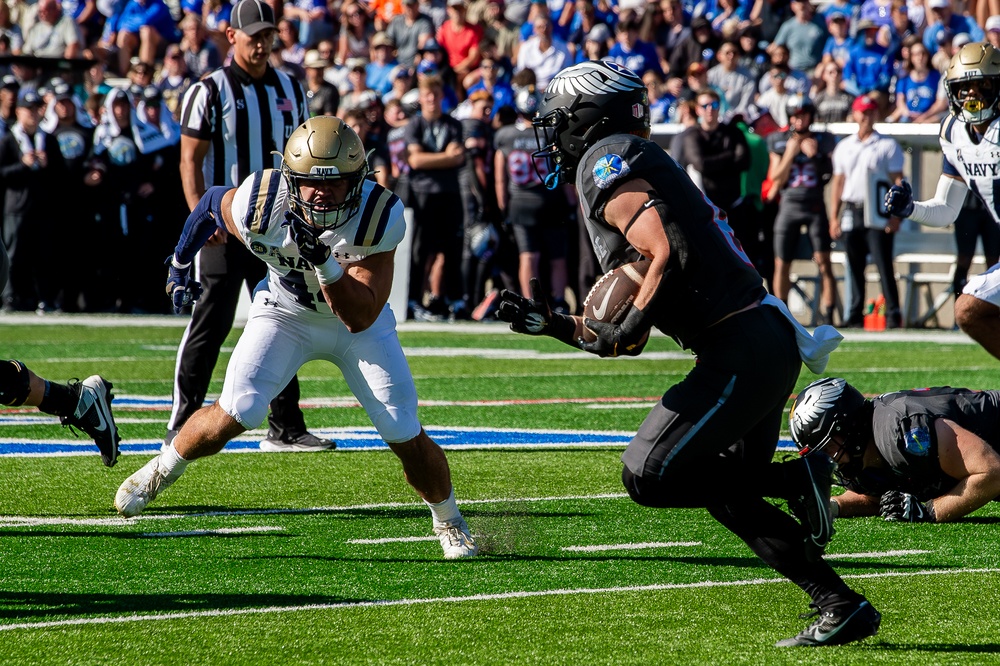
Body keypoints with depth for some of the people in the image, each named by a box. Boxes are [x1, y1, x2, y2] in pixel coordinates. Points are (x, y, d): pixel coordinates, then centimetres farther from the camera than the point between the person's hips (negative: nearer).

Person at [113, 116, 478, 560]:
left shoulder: (378, 216, -34)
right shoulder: (260, 205, -30)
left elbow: (360, 318, -35)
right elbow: (212, 203, -4)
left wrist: (325, 262, -49)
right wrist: (181, 264, 9)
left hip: (358, 323, 0)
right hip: (285, 313, 0)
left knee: (406, 437, -7)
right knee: (235, 414, -18)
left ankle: (448, 521, 22)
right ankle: (163, 469, 11)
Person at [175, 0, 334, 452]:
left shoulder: (288, 91, 12)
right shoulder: (210, 92, -5)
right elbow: (190, 160, -8)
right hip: (225, 227, -5)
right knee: (210, 326, -7)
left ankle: (285, 427, 13)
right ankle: (181, 427, -3)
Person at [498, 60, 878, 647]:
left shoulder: (607, 161, -5)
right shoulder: (645, 168, 24)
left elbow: (667, 256, -21)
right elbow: (625, 336, 25)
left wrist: (625, 332, -16)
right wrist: (553, 325, 19)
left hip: (742, 351, -10)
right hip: (769, 342, 10)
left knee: (649, 477, -9)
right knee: (726, 493, 15)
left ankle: (798, 477, -7)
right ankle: (841, 605, 12)